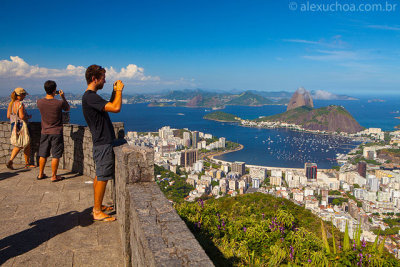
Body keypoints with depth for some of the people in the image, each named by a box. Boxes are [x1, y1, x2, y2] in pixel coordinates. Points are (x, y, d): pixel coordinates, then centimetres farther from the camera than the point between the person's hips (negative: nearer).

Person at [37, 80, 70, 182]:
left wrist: (49, 95, 21)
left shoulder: (39, 102, -7)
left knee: (43, 154, 16)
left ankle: (40, 174, 27)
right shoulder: (59, 103, -18)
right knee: (56, 155, 4)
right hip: (56, 132, -4)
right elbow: (67, 108, 5)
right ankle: (54, 176, 9)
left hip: (44, 132, 4)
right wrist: (63, 97, 12)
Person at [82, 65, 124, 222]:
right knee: (102, 177, -3)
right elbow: (116, 108, -28)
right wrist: (119, 90, -13)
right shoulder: (90, 97, -19)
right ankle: (97, 212, 7)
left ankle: (98, 206, 30)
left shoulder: (91, 96, 14)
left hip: (101, 142, 11)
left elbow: (109, 105, 26)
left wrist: (115, 91, 14)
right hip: (103, 143, -11)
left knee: (99, 175, 17)